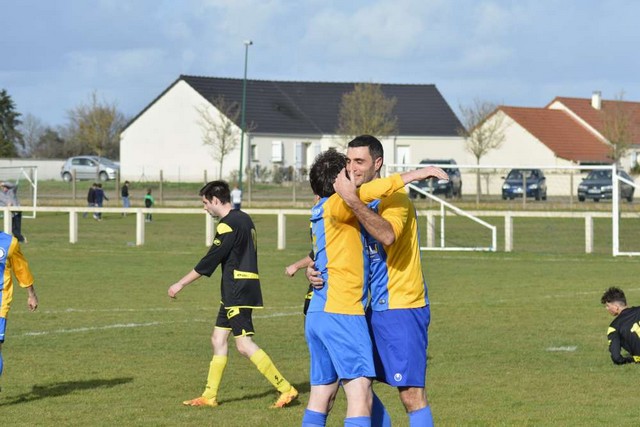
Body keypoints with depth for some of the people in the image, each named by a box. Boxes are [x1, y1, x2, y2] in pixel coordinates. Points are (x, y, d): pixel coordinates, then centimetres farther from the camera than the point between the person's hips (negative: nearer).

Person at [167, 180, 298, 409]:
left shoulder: (229, 225, -15)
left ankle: (286, 389, -13)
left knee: (244, 344, -12)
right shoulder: (244, 219, 15)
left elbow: (210, 261, -15)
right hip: (234, 293, 10)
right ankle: (209, 396, 15)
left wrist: (181, 284, -9)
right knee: (218, 338, 12)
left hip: (238, 291, -10)